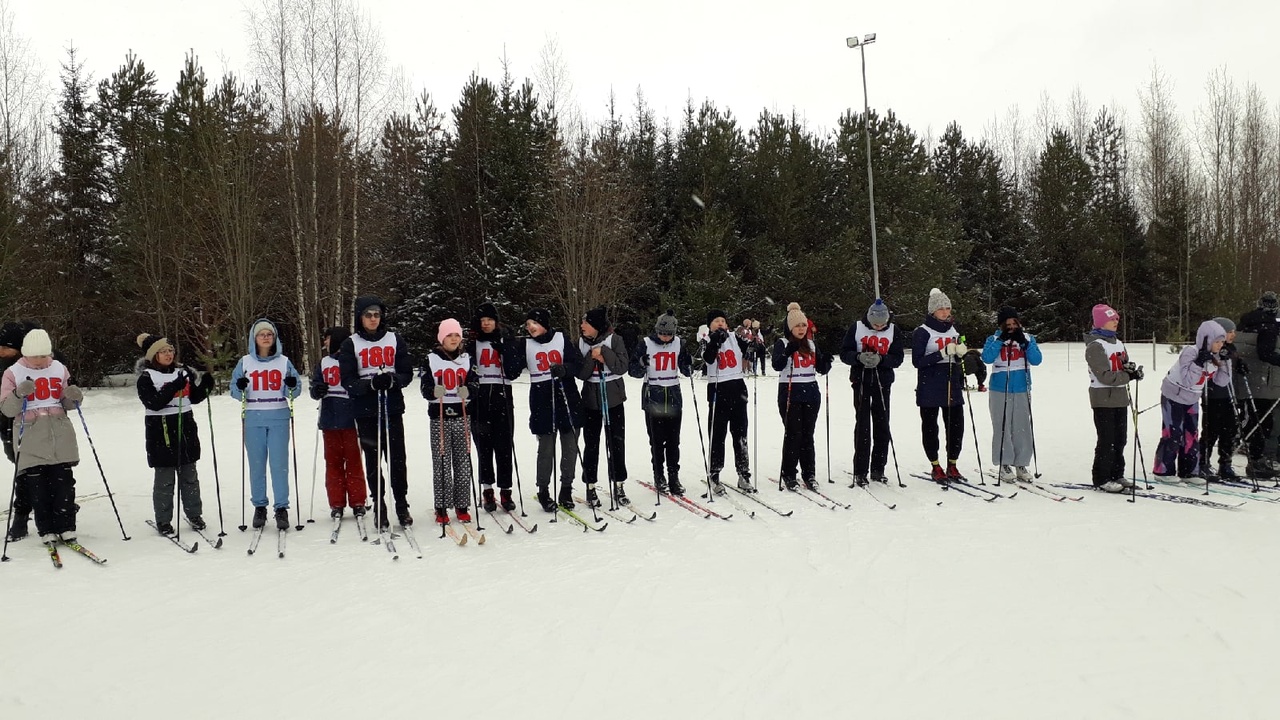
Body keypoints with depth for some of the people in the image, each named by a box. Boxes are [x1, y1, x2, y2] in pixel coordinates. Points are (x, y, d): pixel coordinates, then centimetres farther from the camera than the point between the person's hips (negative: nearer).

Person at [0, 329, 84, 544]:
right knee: (38, 486, -1)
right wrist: (19, 394, -19)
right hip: (30, 437, -2)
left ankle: (66, 528, 5)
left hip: (60, 435, 2)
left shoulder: (59, 369, 10)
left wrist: (74, 397, -4)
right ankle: (46, 531, 7)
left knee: (64, 482, -2)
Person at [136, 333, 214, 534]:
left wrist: (205, 386, -3)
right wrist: (174, 387, -26)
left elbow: (194, 397, 15)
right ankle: (163, 520, 11)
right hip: (161, 429, -5)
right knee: (164, 478, 1)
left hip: (185, 426, 5)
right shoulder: (146, 377, -5)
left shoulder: (184, 372, 10)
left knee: (189, 475, 11)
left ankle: (194, 514, 22)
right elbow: (154, 403, -17)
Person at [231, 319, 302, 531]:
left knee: (279, 464, -5)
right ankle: (259, 506, 15)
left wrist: (292, 386, -15)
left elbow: (294, 392, 6)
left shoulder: (284, 362, 6)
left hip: (279, 418, -1)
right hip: (253, 419, 1)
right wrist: (240, 388, -14)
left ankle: (281, 508, 1)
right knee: (256, 464, 4)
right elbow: (235, 391, 7)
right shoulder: (245, 362, 7)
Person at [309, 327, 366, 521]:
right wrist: (317, 390, -8)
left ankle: (357, 502, 9)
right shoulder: (324, 363, 14)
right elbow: (314, 389, 15)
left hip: (351, 421, -5)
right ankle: (336, 504, 12)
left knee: (353, 461, 1)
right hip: (330, 422, 5)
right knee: (333, 462, 6)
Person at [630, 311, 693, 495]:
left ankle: (674, 477, 11)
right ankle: (659, 477, 11)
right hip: (653, 396, -2)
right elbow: (634, 371, -4)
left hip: (674, 396, 3)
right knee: (657, 440, 1)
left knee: (673, 440, 5)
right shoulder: (646, 344, -5)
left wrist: (689, 364, -13)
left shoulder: (679, 343, 4)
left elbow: (686, 371, 9)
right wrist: (642, 364, -25)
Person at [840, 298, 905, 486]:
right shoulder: (856, 328, -3)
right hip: (861, 381, -2)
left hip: (883, 382, 2)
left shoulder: (893, 330, 1)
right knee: (862, 425, -2)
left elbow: (898, 358, -2)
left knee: (882, 425, 5)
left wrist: (881, 359, -20)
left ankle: (878, 469, 16)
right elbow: (844, 352, -2)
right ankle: (860, 471, 3)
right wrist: (859, 357, -22)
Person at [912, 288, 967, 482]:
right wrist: (942, 353, -21)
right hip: (929, 389, -5)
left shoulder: (953, 330, 14)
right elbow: (917, 361, -13)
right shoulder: (922, 332, -5)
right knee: (930, 428, 3)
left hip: (952, 387, 5)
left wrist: (961, 352, 1)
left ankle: (952, 466, 16)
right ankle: (936, 468, 14)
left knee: (956, 426, 3)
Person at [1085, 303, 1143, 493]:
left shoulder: (1118, 342, 13)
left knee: (1120, 439, 13)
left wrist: (1129, 367, -7)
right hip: (1104, 400, -8)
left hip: (1120, 398, 8)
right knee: (1107, 441, -4)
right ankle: (1101, 479, 5)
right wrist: (1129, 376, -23)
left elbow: (1125, 363, 16)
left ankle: (1116, 474, 25)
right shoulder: (1095, 346, -14)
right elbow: (1104, 376, -19)